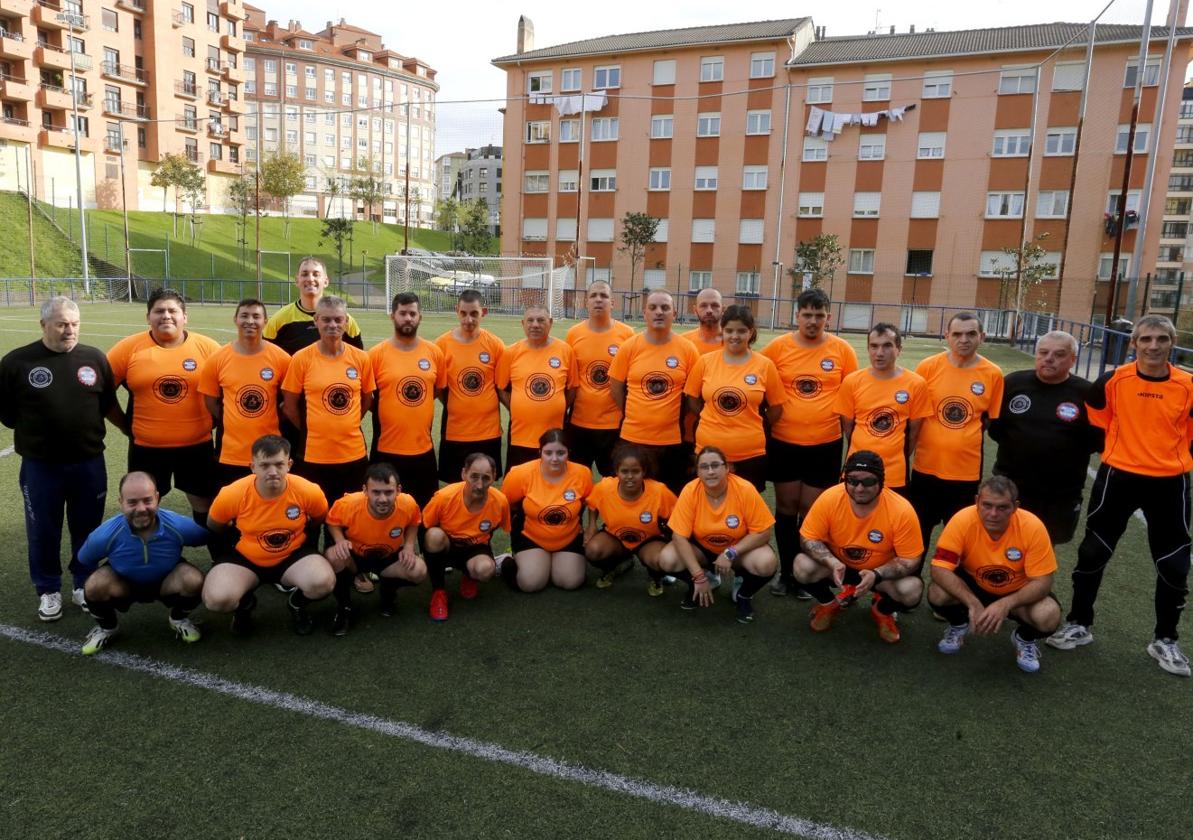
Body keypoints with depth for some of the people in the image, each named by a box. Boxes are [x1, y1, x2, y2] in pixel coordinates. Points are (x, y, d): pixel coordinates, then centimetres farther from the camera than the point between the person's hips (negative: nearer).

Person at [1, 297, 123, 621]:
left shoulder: (95, 358, 1)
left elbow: (109, 405, 10)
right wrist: (34, 431, 4)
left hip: (89, 464, 2)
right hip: (40, 467, -1)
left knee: (87, 529, 13)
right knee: (43, 531, 11)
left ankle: (84, 584, 31)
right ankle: (48, 590, 28)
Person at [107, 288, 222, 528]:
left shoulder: (207, 347, -5)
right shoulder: (129, 348, -5)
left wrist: (212, 421, 1)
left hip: (197, 444, 0)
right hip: (146, 447, 0)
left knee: (206, 505, 10)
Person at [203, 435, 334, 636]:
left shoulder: (309, 492, -22)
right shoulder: (232, 495, -23)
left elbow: (319, 521, 3)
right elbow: (213, 528, 1)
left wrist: (309, 548, 9)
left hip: (293, 556, 0)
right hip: (245, 558, 0)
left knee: (323, 582, -31)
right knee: (217, 599, -28)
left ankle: (297, 603, 8)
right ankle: (245, 604, 12)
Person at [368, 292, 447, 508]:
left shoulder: (434, 352, 3)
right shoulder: (376, 354, -5)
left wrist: (419, 409, 8)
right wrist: (387, 415, 0)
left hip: (424, 448, 3)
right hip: (387, 449, -2)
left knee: (425, 510, 14)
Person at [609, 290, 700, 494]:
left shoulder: (688, 349, -4)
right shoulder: (629, 346, -3)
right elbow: (616, 388, 5)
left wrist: (677, 418, 3)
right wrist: (634, 416, 8)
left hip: (673, 439, 0)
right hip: (633, 437, 0)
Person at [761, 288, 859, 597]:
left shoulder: (842, 350, -3)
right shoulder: (778, 347, -4)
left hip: (825, 445, 0)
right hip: (784, 443, 1)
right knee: (786, 508, 10)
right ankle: (786, 572, 24)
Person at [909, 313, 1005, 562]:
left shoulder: (993, 374, -5)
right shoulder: (928, 367, -6)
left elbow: (992, 419, 7)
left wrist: (967, 434, -5)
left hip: (967, 469, 0)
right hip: (927, 465, 0)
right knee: (918, 532, 13)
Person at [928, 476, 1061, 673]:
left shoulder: (1032, 527, -27)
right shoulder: (962, 521, -28)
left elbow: (1042, 582, -23)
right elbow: (940, 570, -29)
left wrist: (1005, 604, -38)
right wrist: (973, 604, -40)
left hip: (1017, 592, 0)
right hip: (972, 585, 0)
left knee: (1048, 617, -29)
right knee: (937, 593, -29)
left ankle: (1025, 639, 9)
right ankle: (958, 626, 8)